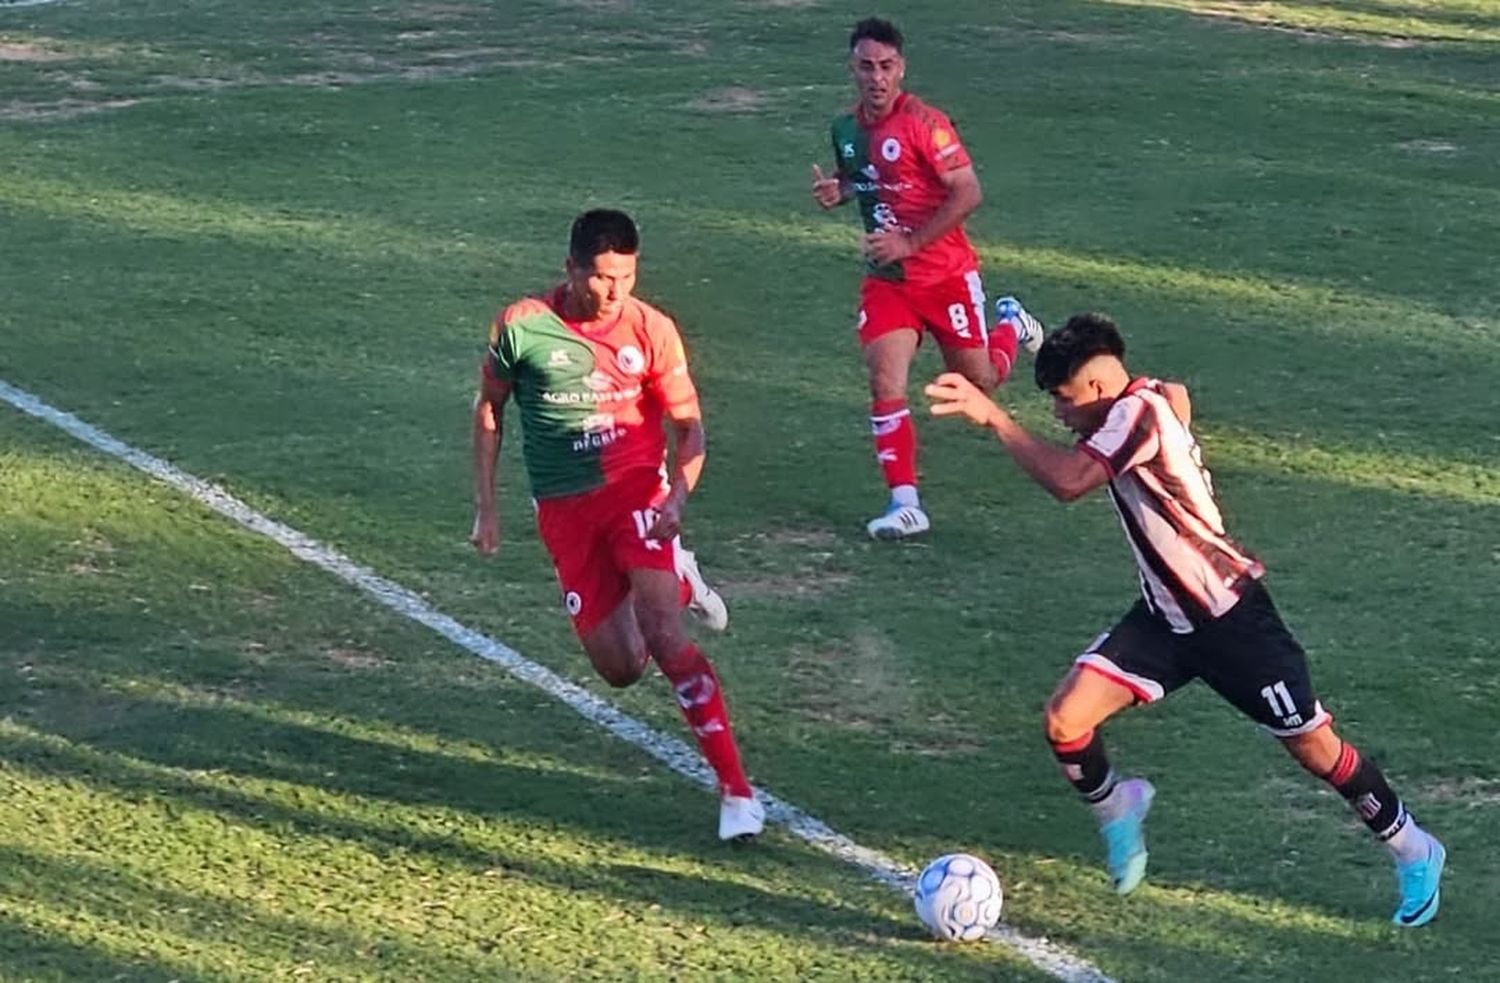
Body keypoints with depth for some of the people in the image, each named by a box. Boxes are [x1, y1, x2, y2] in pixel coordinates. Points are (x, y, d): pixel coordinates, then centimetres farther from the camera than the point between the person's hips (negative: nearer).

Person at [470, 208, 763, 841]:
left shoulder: (651, 329, -8)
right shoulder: (521, 327, -6)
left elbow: (687, 424, -1)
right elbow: (488, 409, 8)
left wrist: (678, 493, -20)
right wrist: (485, 505, 6)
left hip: (634, 486, -2)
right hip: (564, 507, 2)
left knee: (665, 638, -21)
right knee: (619, 668, 2)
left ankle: (735, 788, -16)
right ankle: (678, 584, 35)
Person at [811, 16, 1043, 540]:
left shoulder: (924, 123, -19)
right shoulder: (846, 129, 2)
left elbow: (968, 194, -20)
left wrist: (909, 242, -23)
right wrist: (836, 191, -2)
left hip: (945, 274, -4)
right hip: (886, 279, 4)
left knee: (976, 381, 10)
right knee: (885, 382, -12)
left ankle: (1013, 325, 44)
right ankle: (905, 503, -9)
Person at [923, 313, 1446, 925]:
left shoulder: (1137, 412, -24)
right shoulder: (1157, 399, 2)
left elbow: (1067, 480, -38)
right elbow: (1176, 393, 27)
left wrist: (992, 416, -36)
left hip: (1230, 617, -8)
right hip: (1165, 617, 8)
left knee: (1311, 744, 4)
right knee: (1066, 718, -8)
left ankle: (1411, 851, 25)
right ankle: (1114, 809, 22)